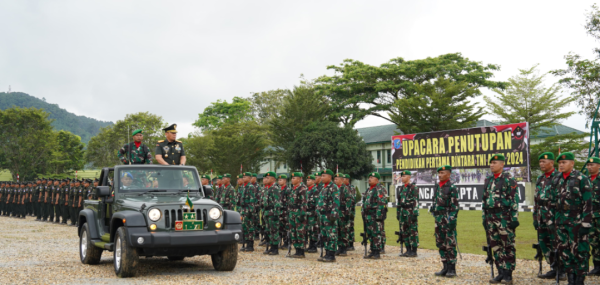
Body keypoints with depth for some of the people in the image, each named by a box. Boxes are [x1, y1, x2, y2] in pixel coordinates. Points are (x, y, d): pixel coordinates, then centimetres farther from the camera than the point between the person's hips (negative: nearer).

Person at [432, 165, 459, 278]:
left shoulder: (452, 188, -10)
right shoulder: (437, 187, 13)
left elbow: (454, 206, -14)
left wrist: (452, 220, -18)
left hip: (448, 220, -8)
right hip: (438, 220, 8)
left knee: (450, 245, -3)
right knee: (441, 244, 10)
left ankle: (452, 269, 3)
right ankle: (445, 267, 18)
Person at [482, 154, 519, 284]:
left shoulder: (509, 180, -7)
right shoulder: (488, 180, 14)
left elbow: (515, 200, -10)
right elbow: (484, 200, 18)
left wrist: (514, 218, -15)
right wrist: (484, 217, 15)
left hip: (504, 218, -7)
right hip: (491, 218, 7)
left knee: (508, 247, -1)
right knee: (496, 247, 8)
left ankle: (508, 274, 4)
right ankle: (501, 273, 15)